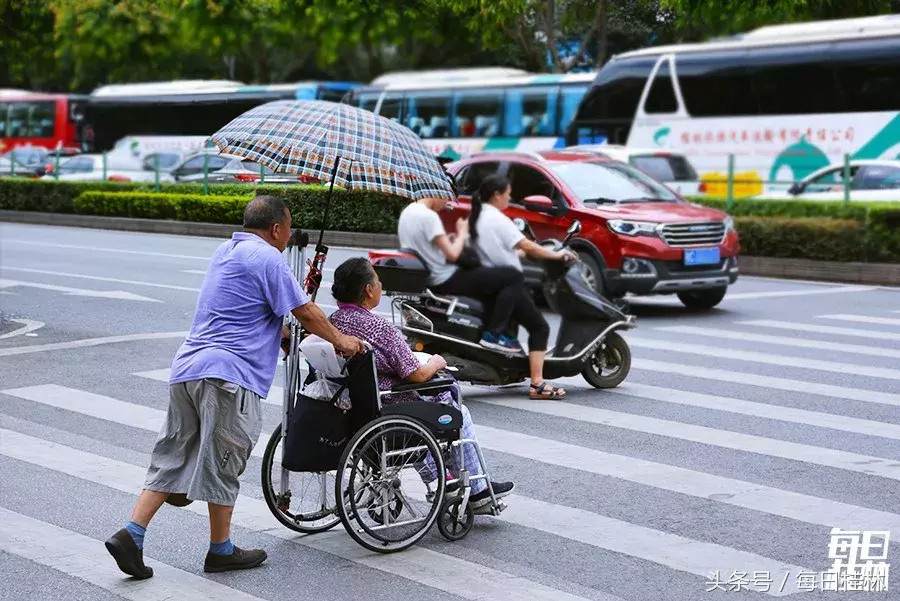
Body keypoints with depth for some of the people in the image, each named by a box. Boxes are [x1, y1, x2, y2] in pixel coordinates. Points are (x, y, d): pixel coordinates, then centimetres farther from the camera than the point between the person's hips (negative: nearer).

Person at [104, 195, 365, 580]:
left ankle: (130, 536, 5)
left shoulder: (225, 252, 21)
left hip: (186, 368, 9)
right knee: (222, 463, 3)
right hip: (228, 375, -9)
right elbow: (306, 312, -3)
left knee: (172, 457, 12)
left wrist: (290, 334, 36)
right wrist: (341, 340, 13)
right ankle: (221, 550, 15)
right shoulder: (267, 257, -6)